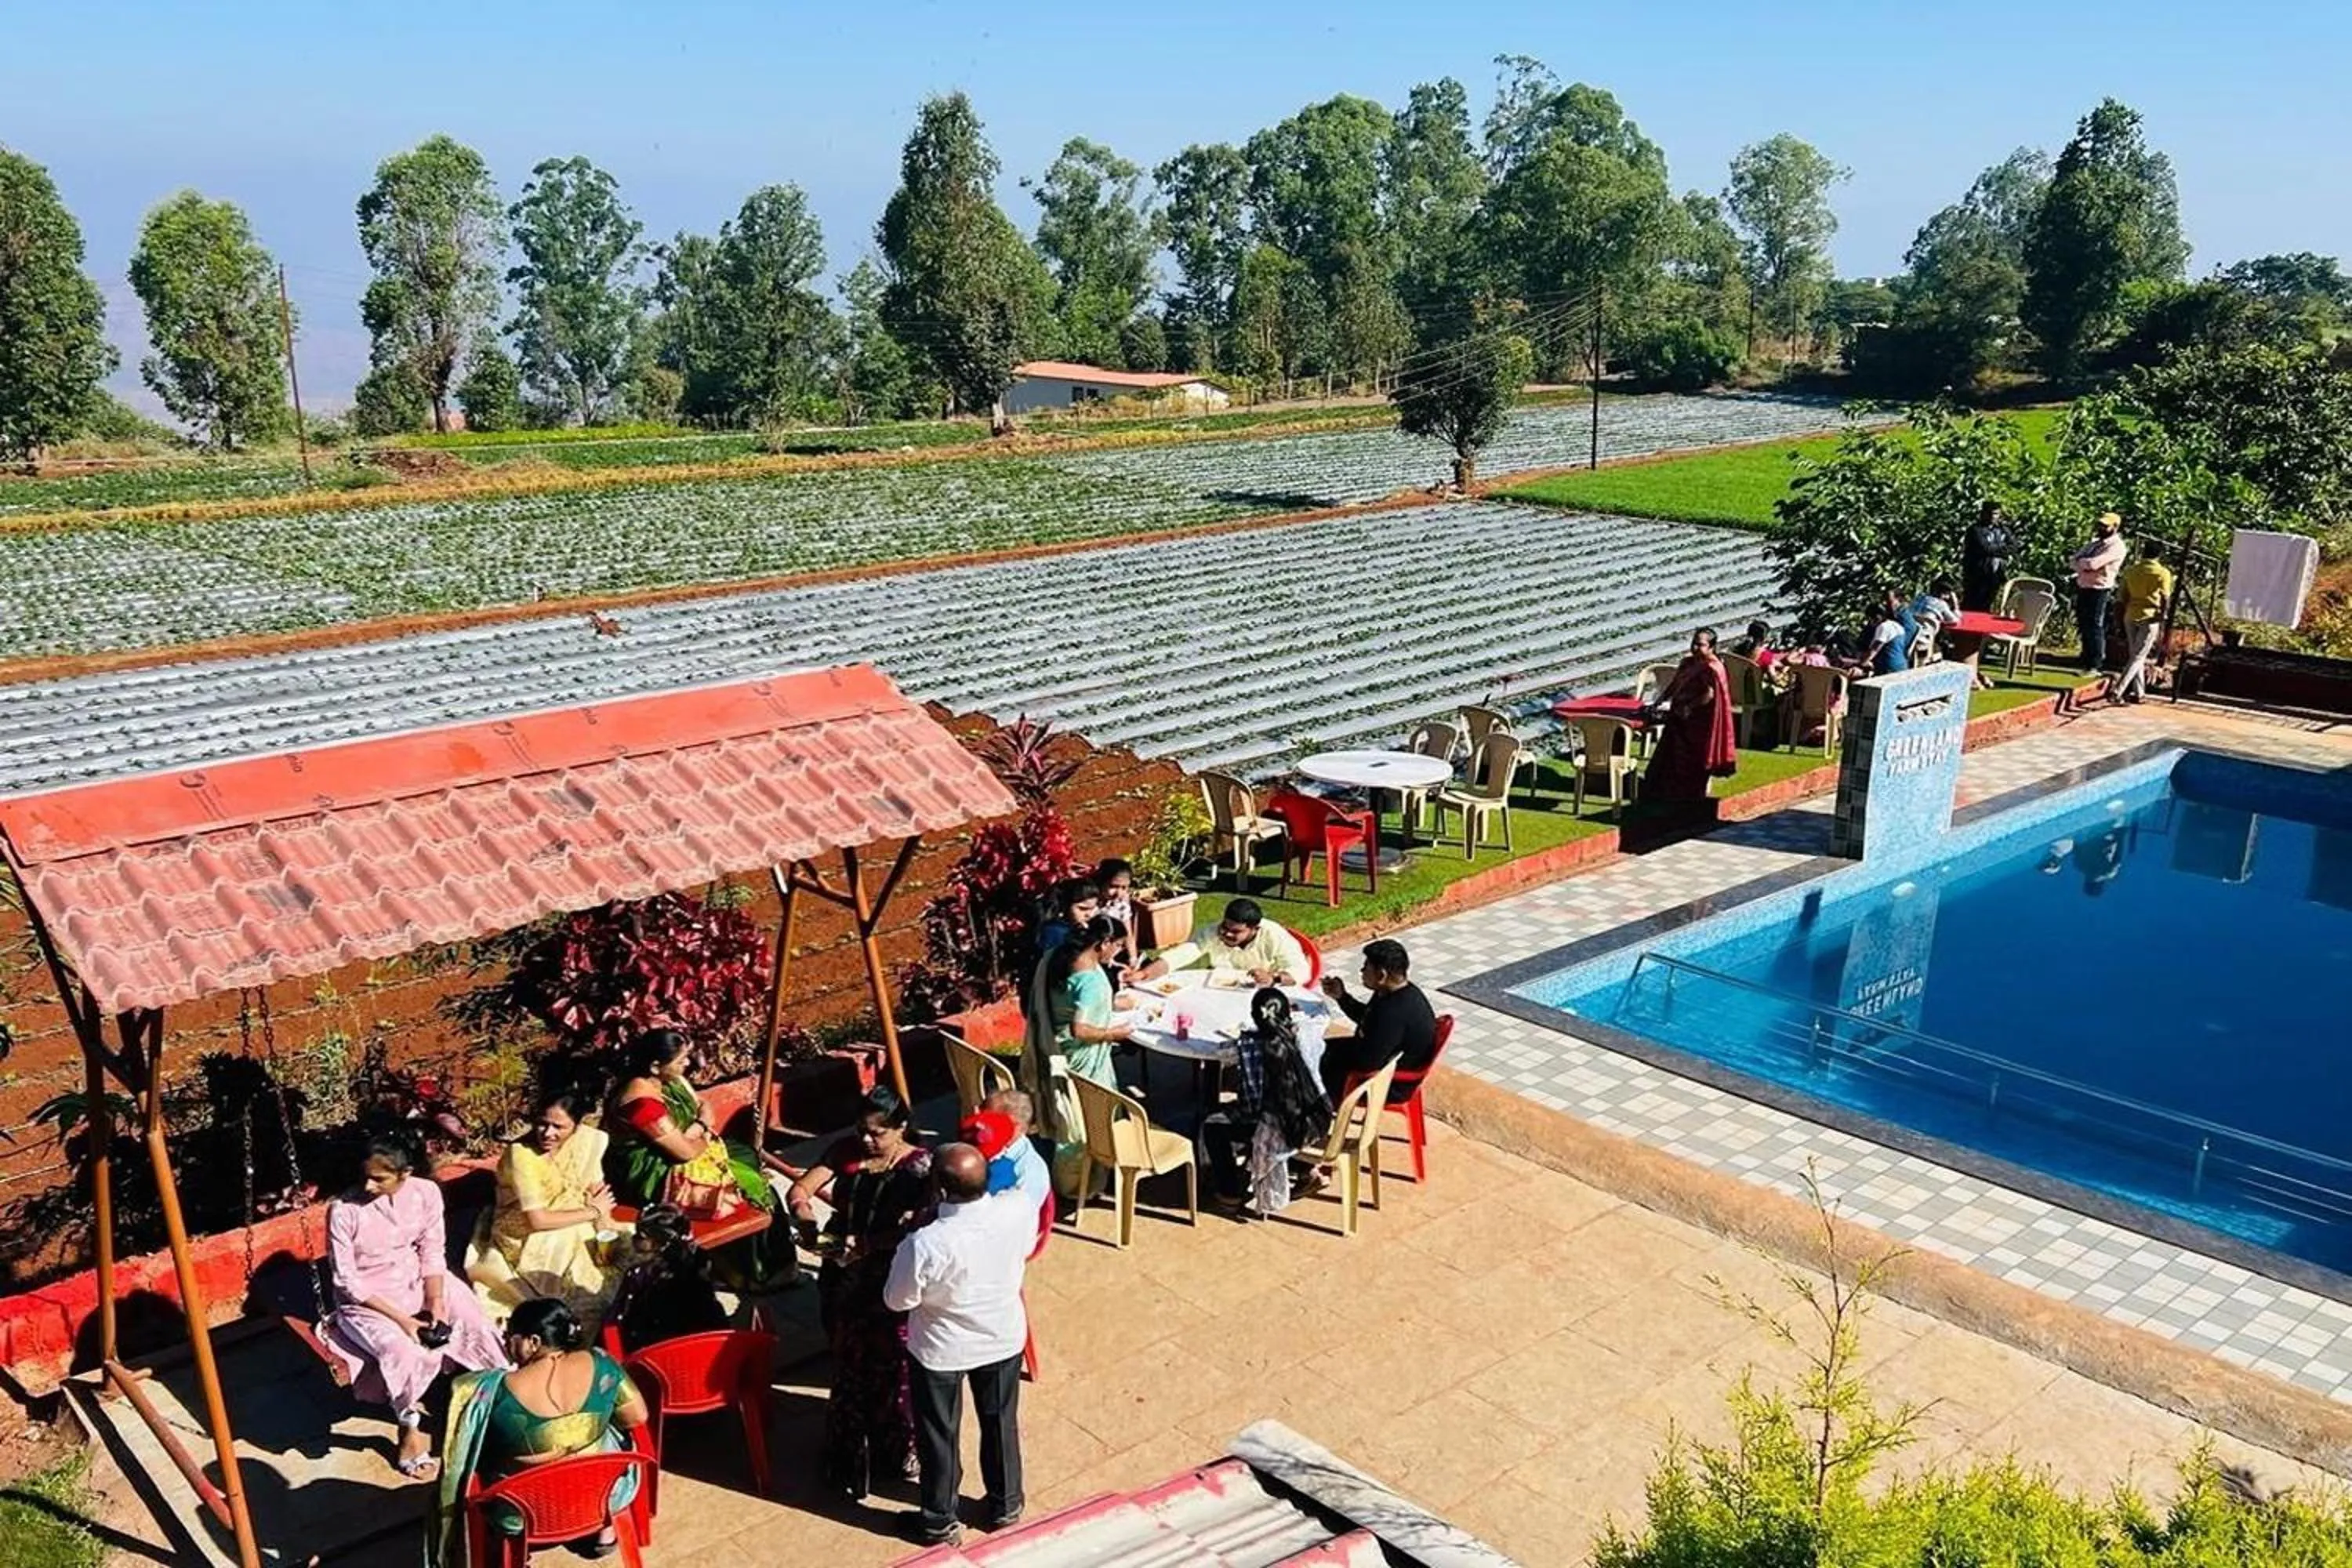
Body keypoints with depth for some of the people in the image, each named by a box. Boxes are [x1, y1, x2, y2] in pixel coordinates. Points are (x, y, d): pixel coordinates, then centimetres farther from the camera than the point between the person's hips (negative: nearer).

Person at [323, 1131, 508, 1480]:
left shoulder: (426, 1193, -12)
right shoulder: (343, 1210, -22)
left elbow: (433, 1253, -3)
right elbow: (348, 1281, -17)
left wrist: (436, 1303, -16)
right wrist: (400, 1318, -22)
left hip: (419, 1284, 4)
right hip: (366, 1300, -4)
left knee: (477, 1328, -12)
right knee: (408, 1353, -29)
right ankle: (411, 1429, -5)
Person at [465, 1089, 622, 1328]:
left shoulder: (585, 1140, -10)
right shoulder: (521, 1155, -26)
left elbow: (597, 1191, -3)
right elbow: (537, 1221, -28)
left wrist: (603, 1220, -22)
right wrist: (593, 1211, -19)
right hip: (521, 1240, -6)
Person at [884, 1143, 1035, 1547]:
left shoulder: (925, 1244, -37)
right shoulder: (1020, 1211, -26)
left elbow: (897, 1300, -18)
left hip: (942, 1351, -3)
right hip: (1004, 1339, 3)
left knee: (939, 1435, 21)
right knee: (1001, 1422, 27)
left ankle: (939, 1521, 41)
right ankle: (1005, 1505, 46)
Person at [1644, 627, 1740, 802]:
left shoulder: (1712, 669, -19)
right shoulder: (1688, 662, 7)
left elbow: (1709, 695, -25)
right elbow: (1675, 685, 15)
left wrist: (1688, 707, -21)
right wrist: (1661, 701, 7)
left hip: (1698, 722, -9)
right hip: (1680, 720, 9)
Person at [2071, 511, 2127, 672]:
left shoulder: (2116, 546, -11)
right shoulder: (2096, 541, 17)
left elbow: (2092, 563, -22)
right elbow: (2077, 559, 10)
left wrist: (2081, 562, -2)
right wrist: (2085, 565, -10)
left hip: (2099, 591, -8)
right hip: (2083, 588, 8)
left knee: (2095, 629, -5)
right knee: (2083, 628, 12)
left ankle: (2094, 666, -1)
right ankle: (2086, 663, 20)